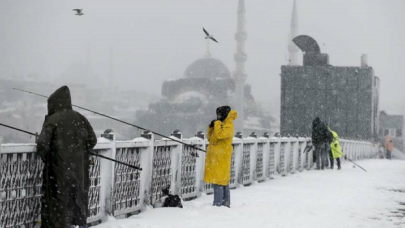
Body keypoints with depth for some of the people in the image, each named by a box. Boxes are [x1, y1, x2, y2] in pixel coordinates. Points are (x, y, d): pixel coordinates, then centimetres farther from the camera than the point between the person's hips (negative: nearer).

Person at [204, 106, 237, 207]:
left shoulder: (228, 126, -9)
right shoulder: (221, 124, 19)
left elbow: (220, 134, -27)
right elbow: (210, 137, 22)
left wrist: (217, 123, -14)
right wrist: (211, 127, 8)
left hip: (221, 158, -10)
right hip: (215, 157, 10)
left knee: (219, 181, -12)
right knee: (223, 181, 13)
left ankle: (218, 204, -14)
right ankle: (226, 203, 18)